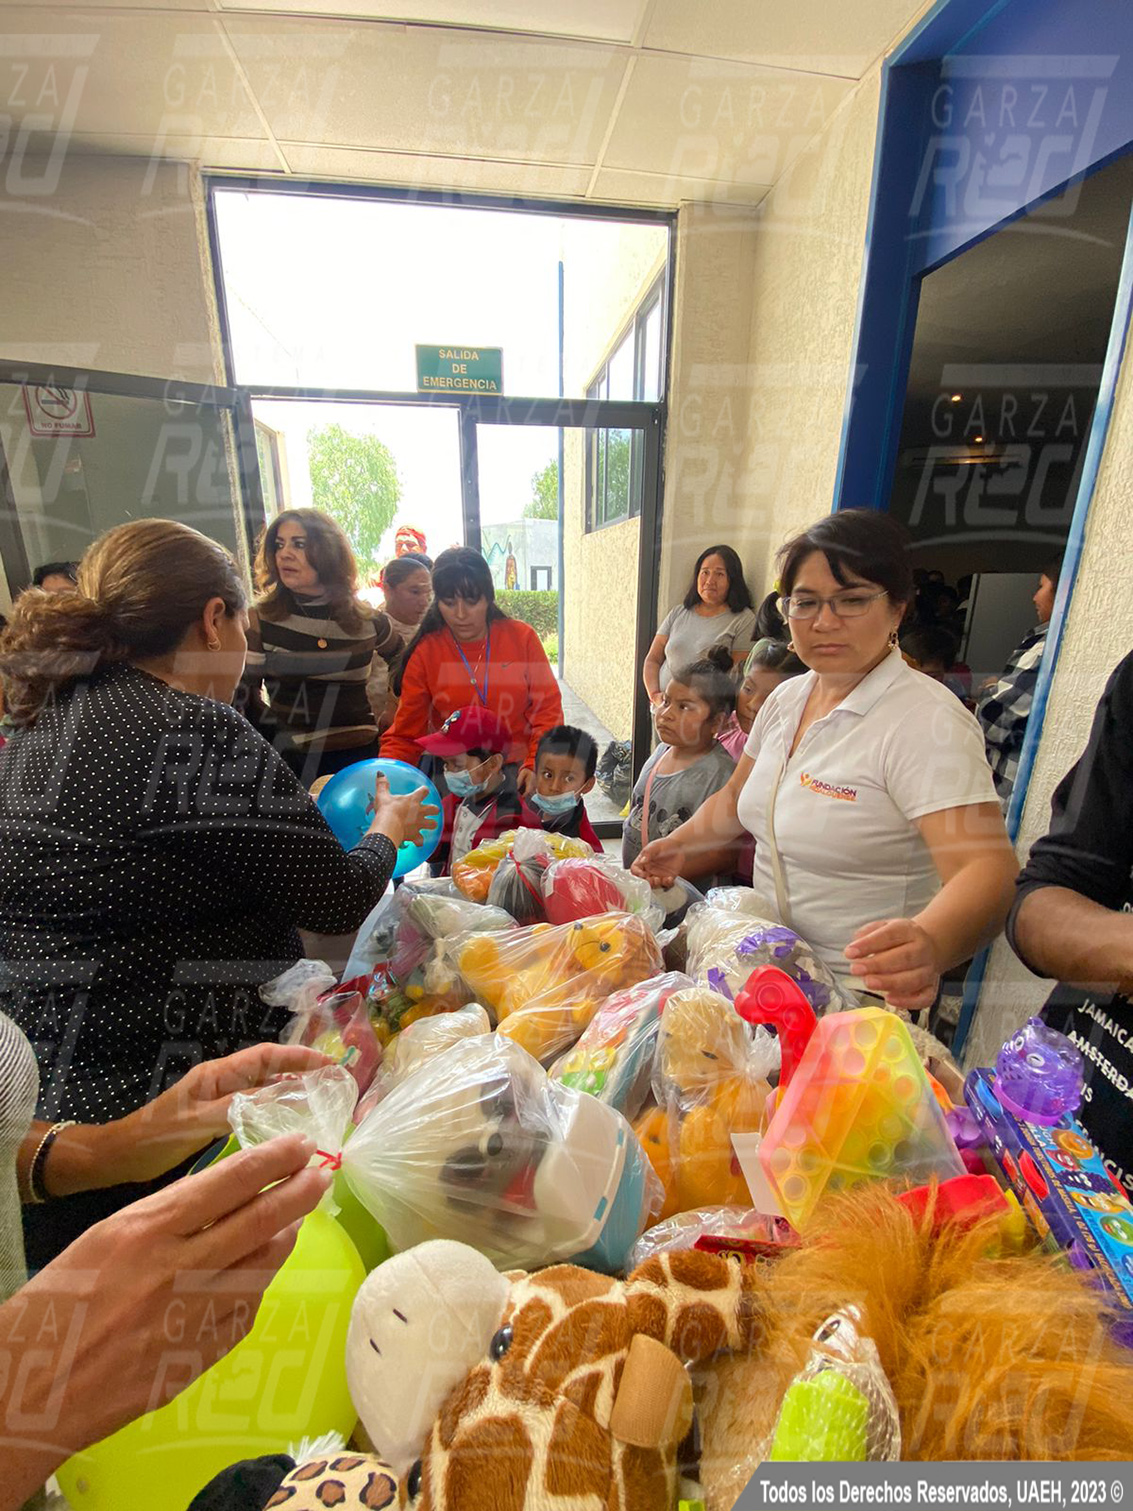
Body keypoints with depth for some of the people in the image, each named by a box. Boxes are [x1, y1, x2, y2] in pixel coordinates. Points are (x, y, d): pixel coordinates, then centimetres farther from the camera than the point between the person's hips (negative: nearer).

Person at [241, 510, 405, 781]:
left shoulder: (368, 621, 1)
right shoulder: (260, 619, -4)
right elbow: (243, 697, 1)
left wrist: (383, 703, 13)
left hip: (360, 759, 2)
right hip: (293, 762, -1)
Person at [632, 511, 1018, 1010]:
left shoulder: (927, 722, -18)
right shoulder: (786, 698, 4)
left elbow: (987, 867, -28)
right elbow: (737, 797, 17)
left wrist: (929, 944, -47)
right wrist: (680, 842, 3)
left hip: (863, 991, -6)